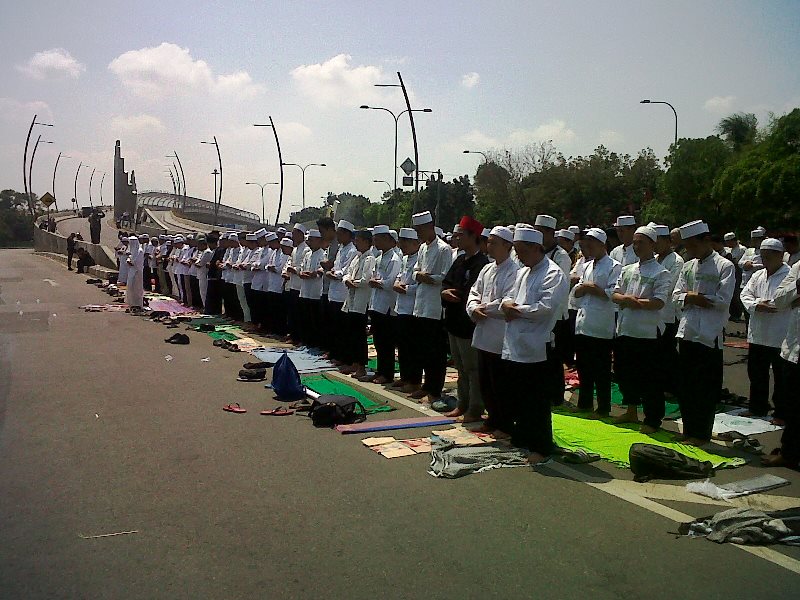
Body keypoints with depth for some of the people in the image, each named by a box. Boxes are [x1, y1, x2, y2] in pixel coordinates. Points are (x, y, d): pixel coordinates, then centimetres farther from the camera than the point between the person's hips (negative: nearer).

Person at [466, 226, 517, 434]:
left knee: (500, 385, 2)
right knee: (485, 383, 17)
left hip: (500, 338, -8)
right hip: (484, 336, 8)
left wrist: (484, 308, -10)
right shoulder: (487, 269, 13)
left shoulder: (513, 272, -14)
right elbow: (474, 292, 13)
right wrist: (474, 308, -7)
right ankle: (493, 419, 32)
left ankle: (506, 426, 16)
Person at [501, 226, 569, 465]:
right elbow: (508, 297, 19)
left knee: (538, 402, 0)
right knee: (518, 398, 17)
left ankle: (541, 447, 9)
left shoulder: (554, 274, -11)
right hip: (514, 346, 9)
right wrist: (508, 305, -5)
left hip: (536, 349, -8)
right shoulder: (523, 272, 17)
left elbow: (545, 307, -22)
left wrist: (517, 310, -11)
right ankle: (520, 440, 30)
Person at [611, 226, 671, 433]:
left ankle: (652, 421, 10)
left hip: (647, 332, -7)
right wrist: (626, 298, -12)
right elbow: (614, 294, 8)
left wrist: (633, 302, -15)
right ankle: (631, 411, 33)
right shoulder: (627, 270, 14)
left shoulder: (660, 273, -5)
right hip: (625, 330, 7)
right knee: (625, 373, 16)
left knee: (650, 379, 0)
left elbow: (659, 302, -16)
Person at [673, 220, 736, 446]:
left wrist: (694, 297, -8)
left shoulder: (724, 267, -5)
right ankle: (688, 429, 24)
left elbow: (723, 300, -14)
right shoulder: (688, 267, 12)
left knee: (707, 389, 3)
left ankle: (701, 434, 12)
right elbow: (676, 296, 7)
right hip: (687, 332, 6)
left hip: (709, 336, -6)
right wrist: (690, 298, -12)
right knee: (685, 385, 12)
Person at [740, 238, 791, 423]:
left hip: (780, 337, -7)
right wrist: (756, 305, -14)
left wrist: (765, 304, -18)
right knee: (756, 373, 16)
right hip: (757, 335, 7)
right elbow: (745, 294, 5)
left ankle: (781, 413, 14)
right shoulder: (758, 276, 12)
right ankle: (758, 408, 30)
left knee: (781, 377, 3)